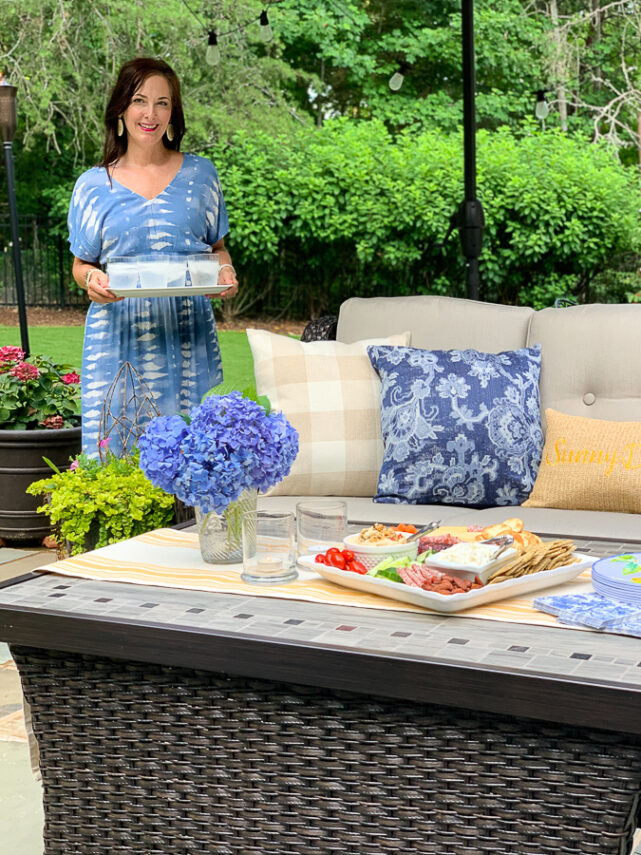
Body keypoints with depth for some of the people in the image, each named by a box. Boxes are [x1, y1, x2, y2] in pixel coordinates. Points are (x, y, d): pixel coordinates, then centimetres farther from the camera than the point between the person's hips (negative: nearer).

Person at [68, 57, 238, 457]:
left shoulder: (200, 173, 10)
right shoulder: (93, 185, 7)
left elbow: (218, 246, 17)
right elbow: (81, 263, 13)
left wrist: (226, 271, -4)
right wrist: (92, 278, -9)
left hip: (188, 332, 1)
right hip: (119, 335, 0)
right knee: (115, 448, -4)